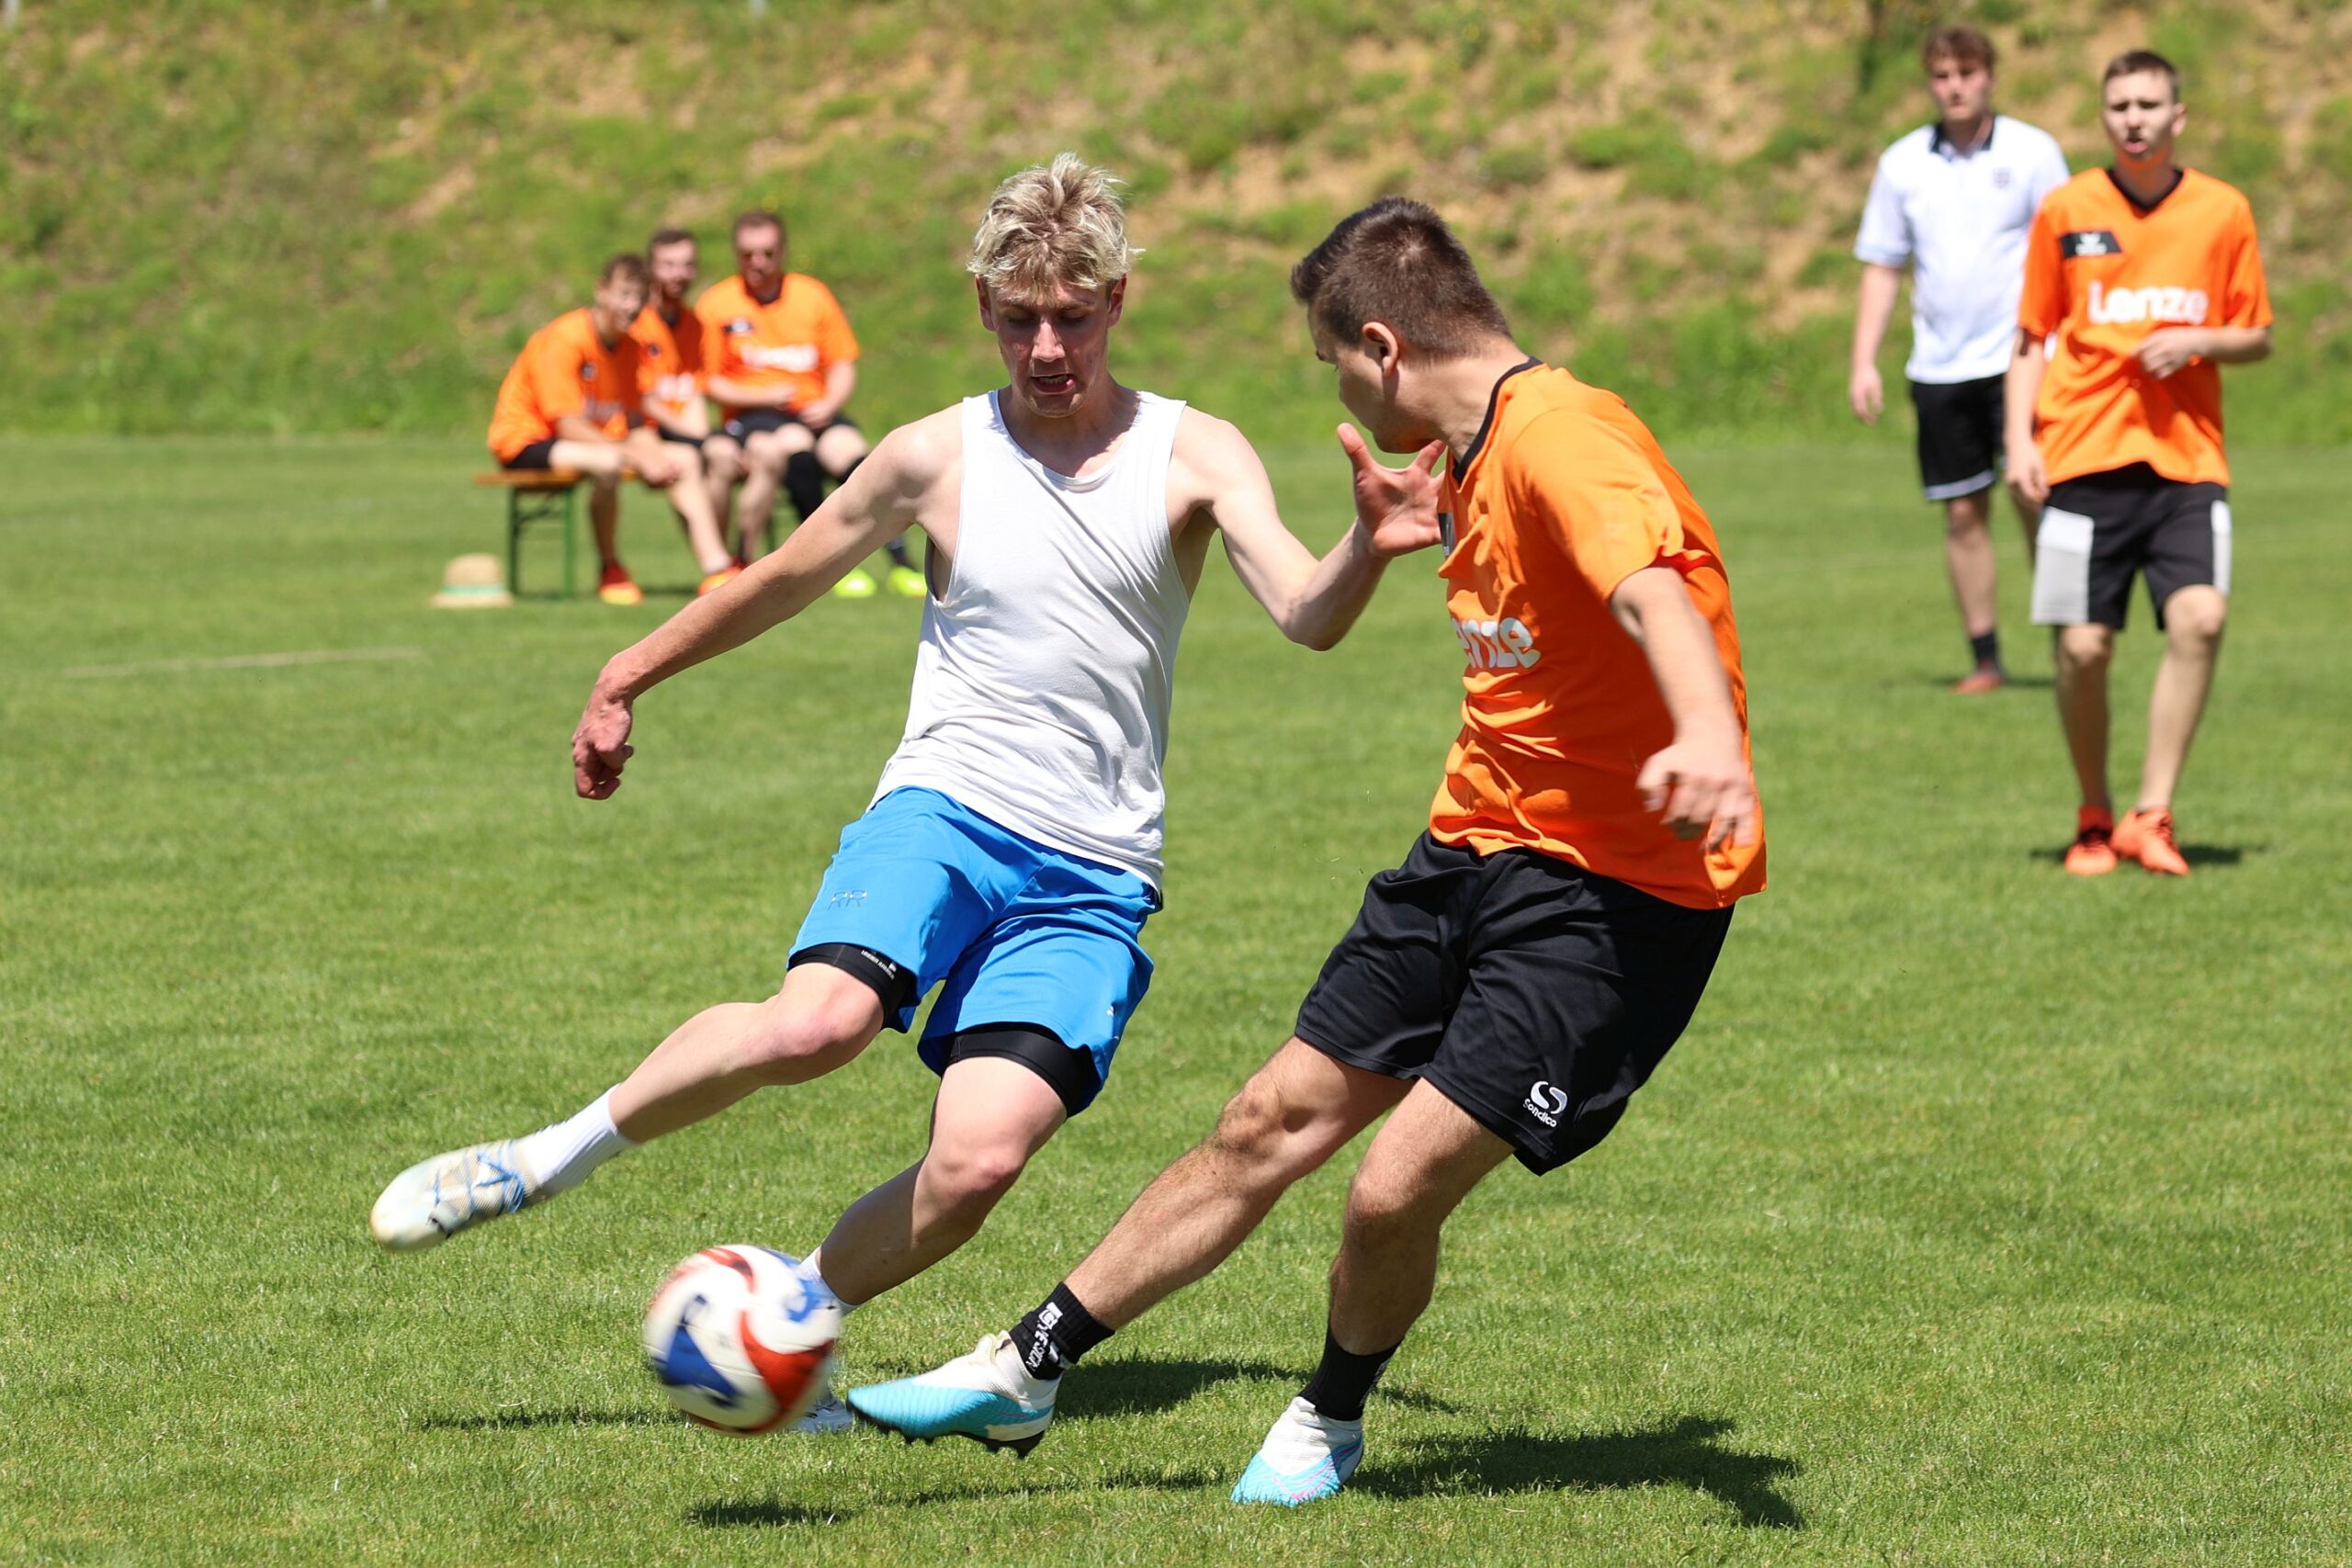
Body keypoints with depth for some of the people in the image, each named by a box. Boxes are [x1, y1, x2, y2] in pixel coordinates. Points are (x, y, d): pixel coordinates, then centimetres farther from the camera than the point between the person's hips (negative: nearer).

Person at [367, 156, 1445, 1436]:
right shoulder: (937, 459, 3)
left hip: (1095, 877, 1)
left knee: (981, 1159, -18)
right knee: (814, 1023, -31)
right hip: (946, 812, -1)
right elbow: (782, 580, 19)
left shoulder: (1195, 457, 2)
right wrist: (624, 680, 25)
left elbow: (1306, 618, -13)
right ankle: (555, 1156, -9)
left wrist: (1368, 548, -35)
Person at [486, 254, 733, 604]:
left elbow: (636, 424, 4)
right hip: (526, 439, -9)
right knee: (607, 462, -38)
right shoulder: (564, 339, -20)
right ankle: (610, 571, -19)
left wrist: (655, 455, -19)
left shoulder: (629, 346, 5)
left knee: (684, 462, 0)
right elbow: (568, 425, -24)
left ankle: (716, 567, -2)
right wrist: (635, 457, -28)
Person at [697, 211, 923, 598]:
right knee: (794, 441, -36)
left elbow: (843, 366, 11)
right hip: (750, 417, -2)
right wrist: (765, 397, -13)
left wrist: (828, 404, -10)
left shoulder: (813, 295, 10)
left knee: (846, 447, -31)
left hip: (813, 411, 2)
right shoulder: (716, 304, 3)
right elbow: (709, 382, 2)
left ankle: (900, 563, -33)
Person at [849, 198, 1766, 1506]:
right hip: (1478, 850, 9)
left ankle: (1331, 1420, 17)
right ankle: (1025, 1373, 19)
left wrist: (1707, 735, -57)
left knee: (1398, 1190, -12)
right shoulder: (1475, 455, 10)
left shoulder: (1561, 439, -21)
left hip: (1615, 898, -9)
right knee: (1271, 1125, 11)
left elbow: (1653, 591, -40)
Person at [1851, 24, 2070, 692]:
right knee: (1963, 513, 4)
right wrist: (1864, 363, 4)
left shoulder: (2032, 152, 1)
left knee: (2033, 495, -13)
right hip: (1939, 365, 3)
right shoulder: (1902, 163, 8)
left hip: (2019, 355, -3)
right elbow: (1881, 267, 11)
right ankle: (1985, 658, 12)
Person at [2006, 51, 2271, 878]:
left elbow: (2257, 336, 12)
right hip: (2085, 458, 0)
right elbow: (2031, 336, 10)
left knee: (2200, 616, -20)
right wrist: (2020, 438, -1)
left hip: (2187, 458, 0)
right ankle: (2093, 817, 16)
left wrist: (2199, 342, -9)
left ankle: (2152, 813, -12)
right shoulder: (2066, 211, 5)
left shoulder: (2222, 211, 5)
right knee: (2082, 648, -5)